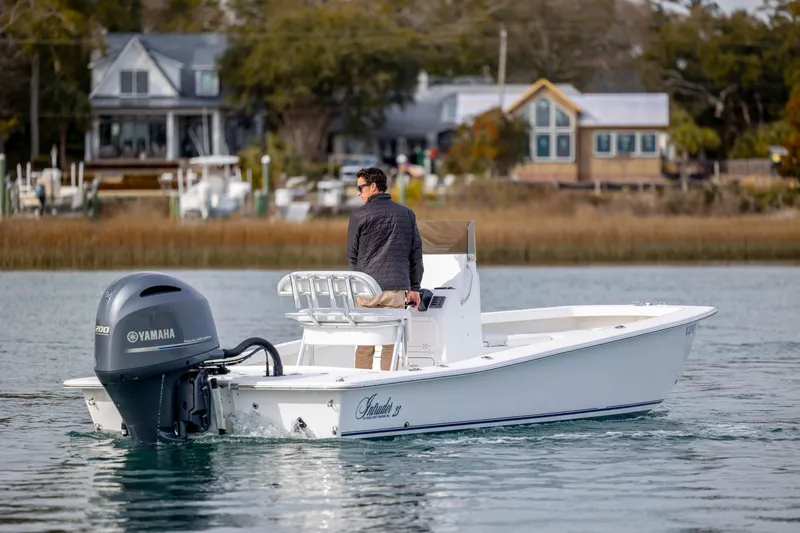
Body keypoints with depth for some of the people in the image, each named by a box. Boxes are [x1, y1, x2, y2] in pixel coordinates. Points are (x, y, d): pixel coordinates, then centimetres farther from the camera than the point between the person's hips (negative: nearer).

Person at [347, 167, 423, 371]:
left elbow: (352, 255, 6)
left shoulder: (359, 215, 0)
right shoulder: (406, 214, 9)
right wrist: (414, 288, 15)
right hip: (397, 289, 2)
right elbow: (416, 252, 10)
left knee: (364, 346, 3)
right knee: (391, 346, 4)